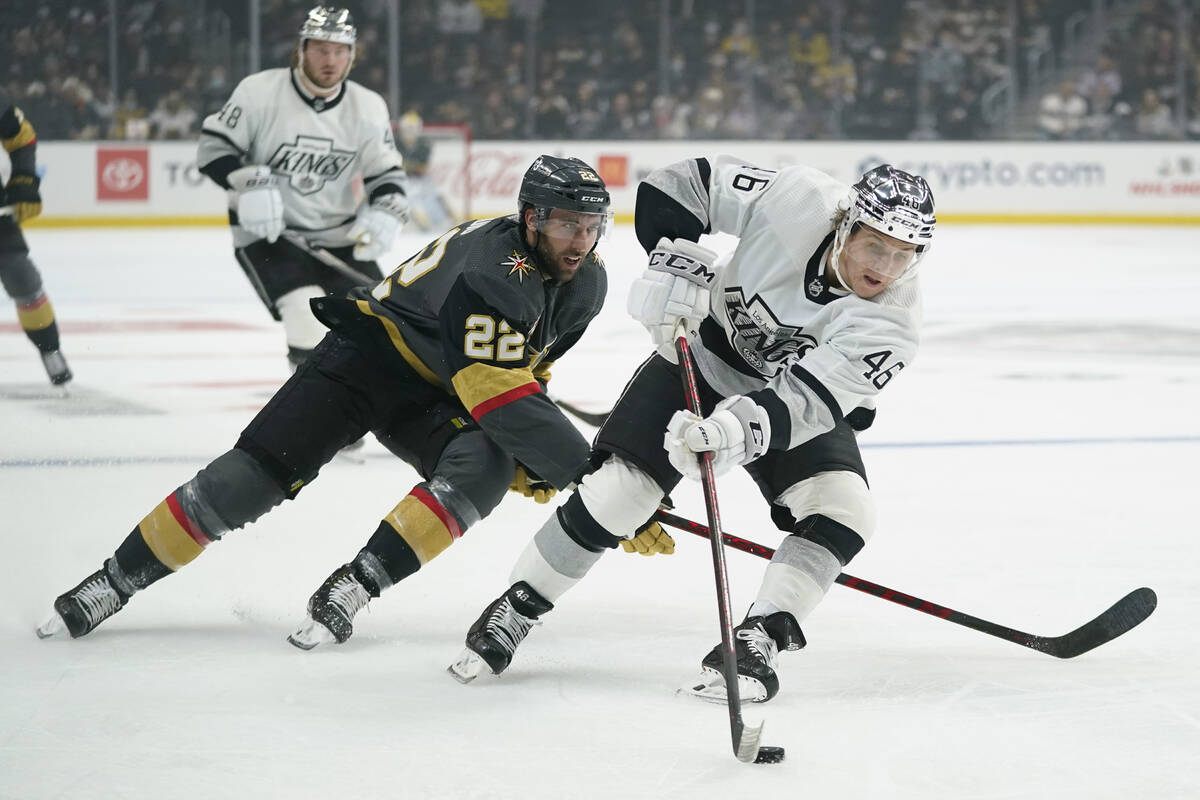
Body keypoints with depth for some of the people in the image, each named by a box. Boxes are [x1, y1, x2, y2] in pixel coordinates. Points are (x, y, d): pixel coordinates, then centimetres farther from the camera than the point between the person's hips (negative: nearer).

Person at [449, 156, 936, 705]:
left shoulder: (891, 322, -30)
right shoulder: (798, 201, -30)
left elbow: (804, 400, -39)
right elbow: (679, 186, -18)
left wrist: (740, 430, -55)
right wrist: (675, 264, -30)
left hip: (806, 396, 1)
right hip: (703, 356, -1)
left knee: (841, 515, -22)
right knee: (616, 491, -11)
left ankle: (757, 641, -13)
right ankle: (516, 609, 8)